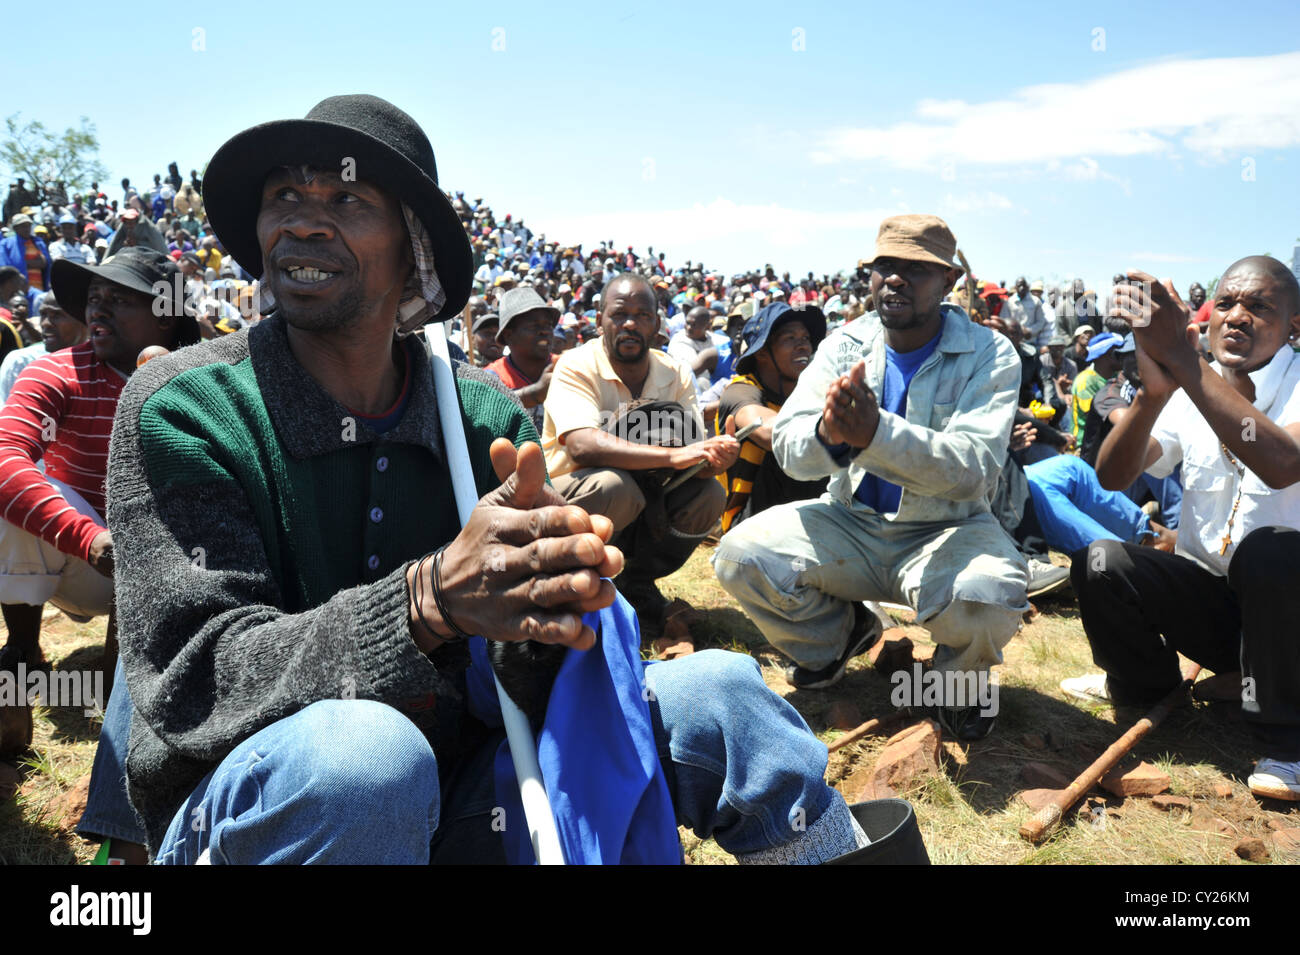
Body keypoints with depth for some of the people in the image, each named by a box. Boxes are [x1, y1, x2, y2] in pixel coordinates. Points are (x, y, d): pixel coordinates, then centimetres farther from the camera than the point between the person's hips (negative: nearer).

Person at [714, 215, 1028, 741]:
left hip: (944, 529, -3)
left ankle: (960, 674, 5)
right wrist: (828, 432, -37)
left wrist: (874, 431, -41)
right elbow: (788, 447, -10)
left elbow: (973, 469, -24)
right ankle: (839, 630, 13)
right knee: (740, 557, -20)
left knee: (985, 603, -36)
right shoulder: (846, 345, 0)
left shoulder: (989, 355, -8)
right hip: (852, 521, 3)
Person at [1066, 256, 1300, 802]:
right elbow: (1111, 476, -15)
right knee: (1099, 565, -22)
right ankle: (1144, 681, 10)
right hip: (1207, 601, 4)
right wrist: (1153, 389, -33)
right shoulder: (1188, 390, 0)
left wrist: (1182, 360, -39)